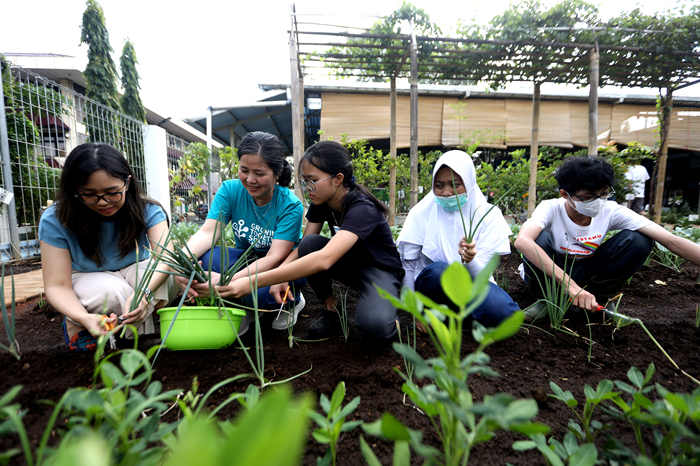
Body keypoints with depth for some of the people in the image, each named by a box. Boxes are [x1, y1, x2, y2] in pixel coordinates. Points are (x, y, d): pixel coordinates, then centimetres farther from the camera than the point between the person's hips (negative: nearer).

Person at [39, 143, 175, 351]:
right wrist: (84, 318, -44)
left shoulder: (147, 211, -20)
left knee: (154, 270, -33)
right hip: (88, 280, -1)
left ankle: (142, 336, -14)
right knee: (112, 291, -36)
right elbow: (57, 285, -23)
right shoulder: (55, 220, -21)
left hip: (135, 273, 1)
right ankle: (75, 325, -4)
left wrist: (145, 292, -55)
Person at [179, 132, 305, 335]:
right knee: (204, 257, -27)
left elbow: (275, 257, -28)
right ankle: (244, 309, -2)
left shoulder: (290, 205, -21)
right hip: (246, 259, 4)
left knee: (259, 291, -37)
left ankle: (293, 299, 1)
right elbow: (208, 232, -18)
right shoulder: (230, 190, -9)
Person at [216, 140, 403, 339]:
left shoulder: (362, 209, -33)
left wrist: (253, 282, -50)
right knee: (310, 243, -24)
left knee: (374, 324, -36)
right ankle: (331, 310, -5)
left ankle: (384, 304, 1)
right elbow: (302, 247, -10)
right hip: (350, 264, 6)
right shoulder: (320, 203, -9)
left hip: (381, 270, -6)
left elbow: (324, 259, -47)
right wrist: (281, 278, -33)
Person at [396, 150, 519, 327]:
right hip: (432, 284, -1)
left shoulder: (488, 215, -4)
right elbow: (407, 265, -5)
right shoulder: (421, 213, -6)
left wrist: (469, 260, -35)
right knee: (438, 270, -37)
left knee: (504, 313, -32)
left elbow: (483, 274, -12)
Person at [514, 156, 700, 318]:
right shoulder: (551, 209, -25)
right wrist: (571, 286, -49)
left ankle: (598, 299, -2)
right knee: (540, 239, -35)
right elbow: (522, 241, -46)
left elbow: (672, 241, -21)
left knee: (638, 239, -18)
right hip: (550, 274, -3)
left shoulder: (611, 212, -15)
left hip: (586, 273, 3)